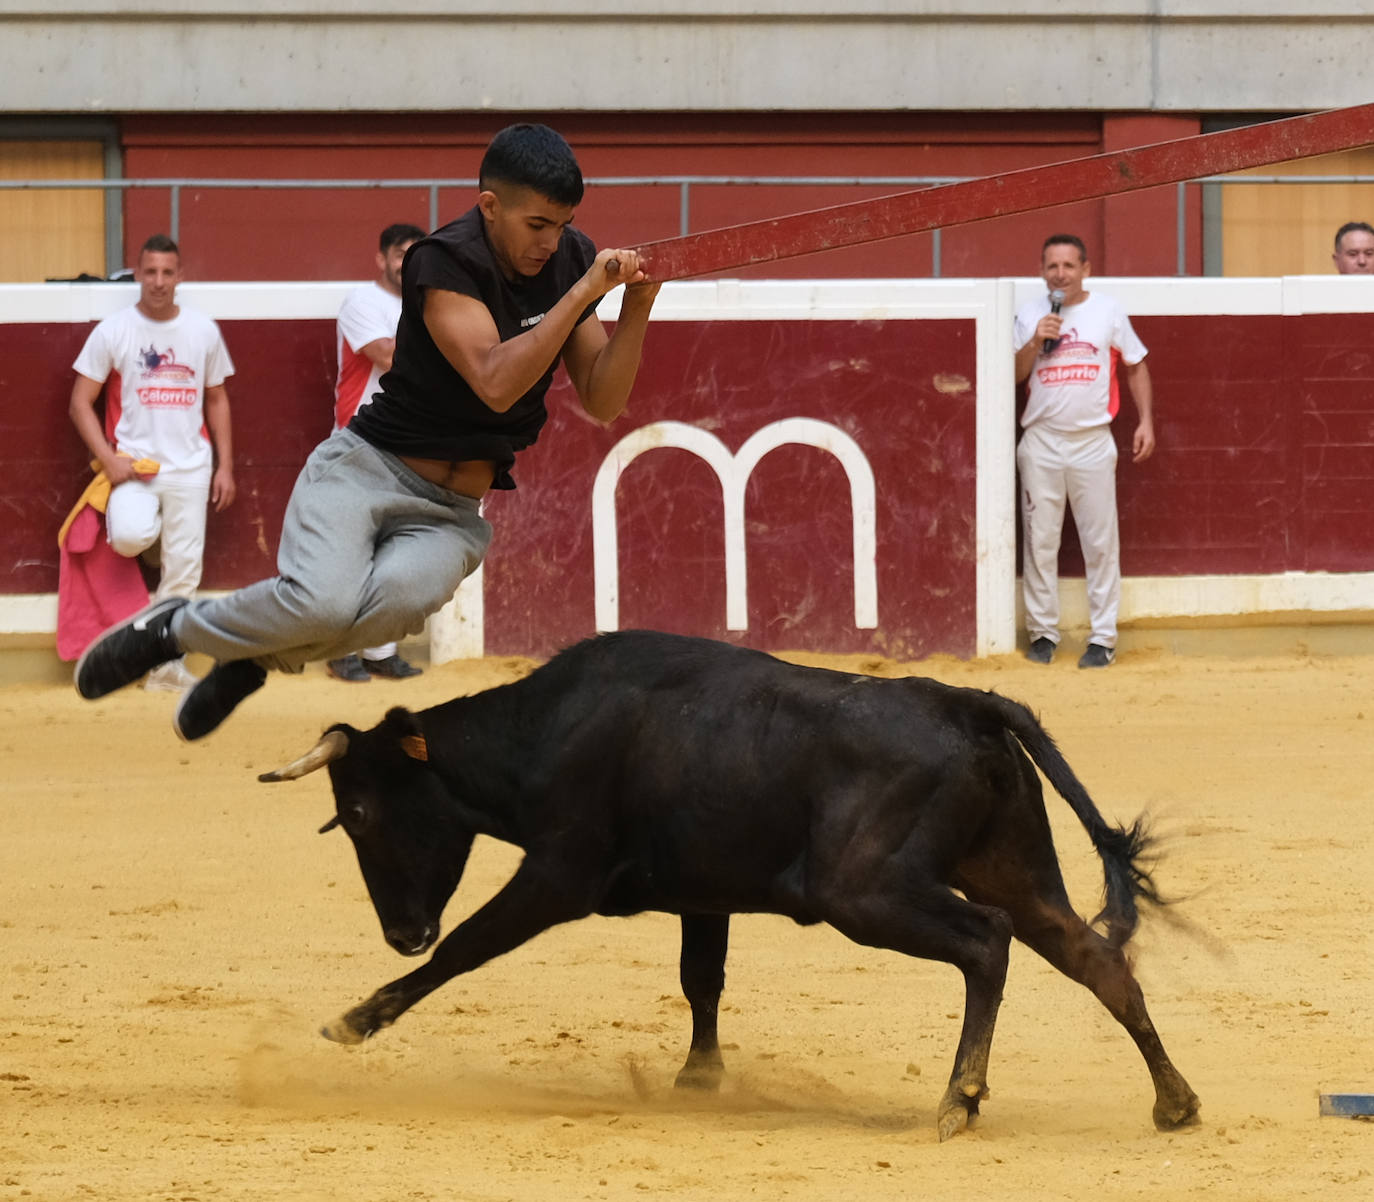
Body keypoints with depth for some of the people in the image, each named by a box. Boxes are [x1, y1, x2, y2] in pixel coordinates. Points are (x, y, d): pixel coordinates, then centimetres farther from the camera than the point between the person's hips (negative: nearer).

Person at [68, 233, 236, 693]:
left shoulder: (203, 330, 6)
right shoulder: (112, 331, -3)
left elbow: (217, 400, 14)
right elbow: (81, 403, -2)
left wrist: (225, 466, 7)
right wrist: (108, 459, -14)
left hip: (190, 467, 3)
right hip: (133, 464, -3)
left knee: (182, 570, 0)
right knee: (130, 536, -29)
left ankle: (166, 663, 11)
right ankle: (146, 521, 8)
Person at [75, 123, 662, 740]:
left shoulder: (569, 259, 3)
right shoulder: (445, 260, -15)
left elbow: (601, 404, 6)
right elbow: (495, 383, -27)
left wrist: (636, 311, -10)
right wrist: (583, 294, -29)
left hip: (452, 515, 4)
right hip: (366, 470, -4)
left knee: (400, 597, -33)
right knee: (324, 602, -34)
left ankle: (257, 655, -5)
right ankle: (176, 625, -3)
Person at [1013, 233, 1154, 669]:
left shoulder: (1107, 311, 4)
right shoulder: (1030, 315, 6)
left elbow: (1136, 366, 11)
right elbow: (1013, 376, 3)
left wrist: (1146, 421, 4)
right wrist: (1035, 343, -14)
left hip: (1092, 442, -1)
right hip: (1041, 441, 1)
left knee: (1101, 542, -2)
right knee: (1039, 541, 2)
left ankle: (1103, 637, 1)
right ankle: (1043, 632, 10)